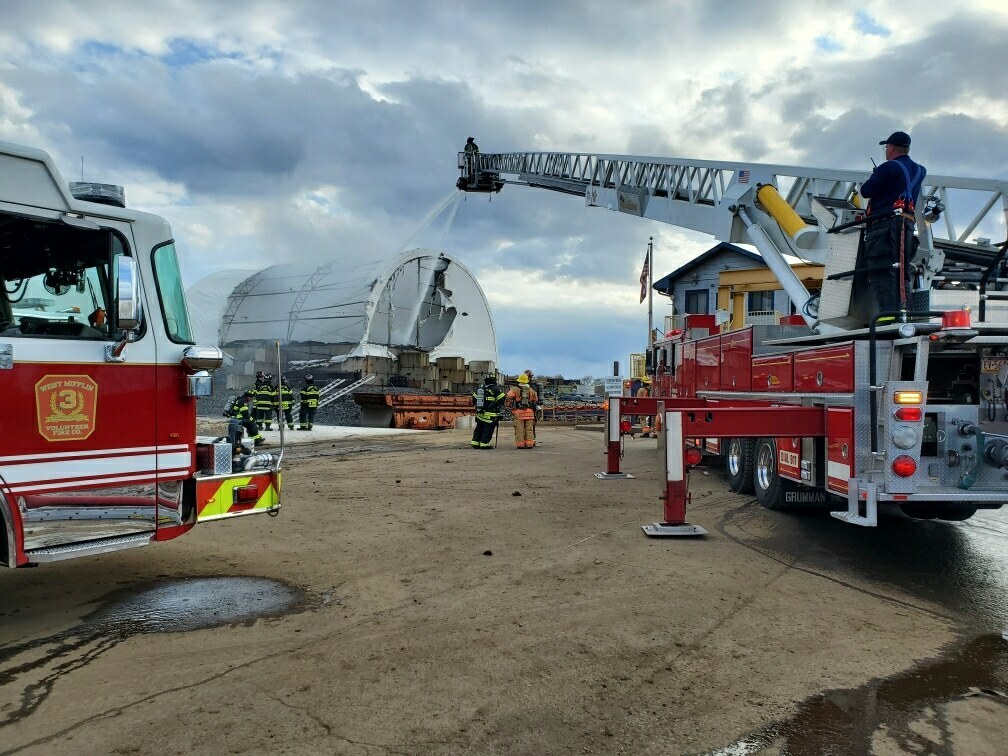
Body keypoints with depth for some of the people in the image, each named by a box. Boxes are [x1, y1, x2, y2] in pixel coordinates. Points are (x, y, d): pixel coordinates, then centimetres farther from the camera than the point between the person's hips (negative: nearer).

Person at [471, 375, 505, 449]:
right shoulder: (496, 389, -8)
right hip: (490, 415, -6)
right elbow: (502, 399, -13)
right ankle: (484, 444, -2)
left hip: (480, 413, 6)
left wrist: (477, 407, 30)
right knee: (488, 430, -1)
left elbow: (474, 399, 22)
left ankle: (475, 443, 18)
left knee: (479, 429, 15)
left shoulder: (479, 389, 12)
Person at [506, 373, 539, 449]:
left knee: (519, 429, 1)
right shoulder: (531, 390, 10)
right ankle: (529, 444, 5)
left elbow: (508, 396, -16)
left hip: (518, 411, -2)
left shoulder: (515, 389, -2)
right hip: (529, 411, 3)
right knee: (529, 429, 7)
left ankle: (520, 444, 1)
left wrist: (509, 404, -2)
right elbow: (536, 399, 19)